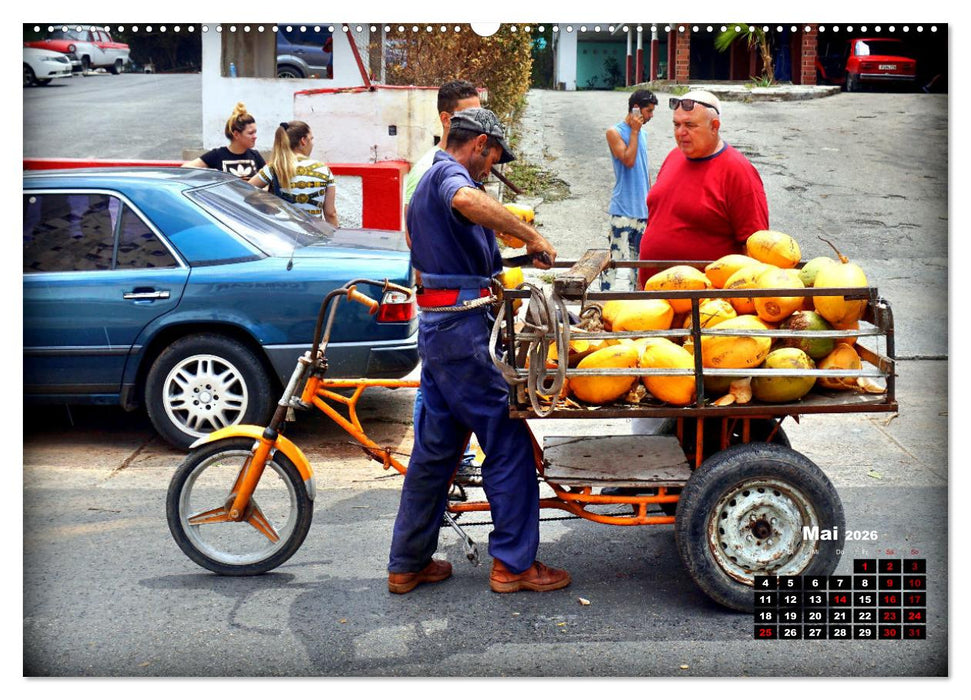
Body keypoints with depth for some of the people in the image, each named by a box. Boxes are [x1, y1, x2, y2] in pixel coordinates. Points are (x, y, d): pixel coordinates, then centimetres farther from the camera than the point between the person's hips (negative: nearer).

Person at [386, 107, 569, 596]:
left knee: (435, 448, 14)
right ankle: (513, 563, 3)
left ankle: (408, 564, 19)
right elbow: (466, 200, -36)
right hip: (463, 325, -10)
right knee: (508, 443, -3)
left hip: (436, 325, 10)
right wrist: (531, 235, -30)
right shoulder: (450, 173, -9)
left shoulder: (428, 181, 24)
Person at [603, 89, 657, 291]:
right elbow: (628, 160, -20)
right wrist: (634, 132, -13)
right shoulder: (614, 132, -6)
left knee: (640, 256, 11)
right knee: (617, 255, -13)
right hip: (623, 208, -7)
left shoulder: (642, 133, 15)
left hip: (643, 208, 7)